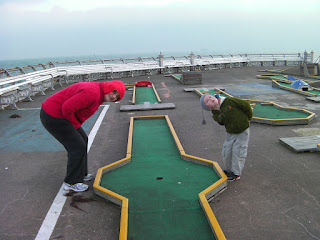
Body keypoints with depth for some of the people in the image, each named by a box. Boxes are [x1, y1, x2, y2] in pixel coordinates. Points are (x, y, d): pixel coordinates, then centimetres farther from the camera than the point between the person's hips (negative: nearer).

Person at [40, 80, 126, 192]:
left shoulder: (98, 94, 7)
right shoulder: (92, 93, -25)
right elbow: (67, 108, -28)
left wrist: (76, 124, 8)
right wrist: (75, 124, -11)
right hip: (53, 117, -10)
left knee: (82, 140, 17)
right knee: (78, 147, -5)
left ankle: (81, 174, 31)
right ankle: (71, 182, 11)